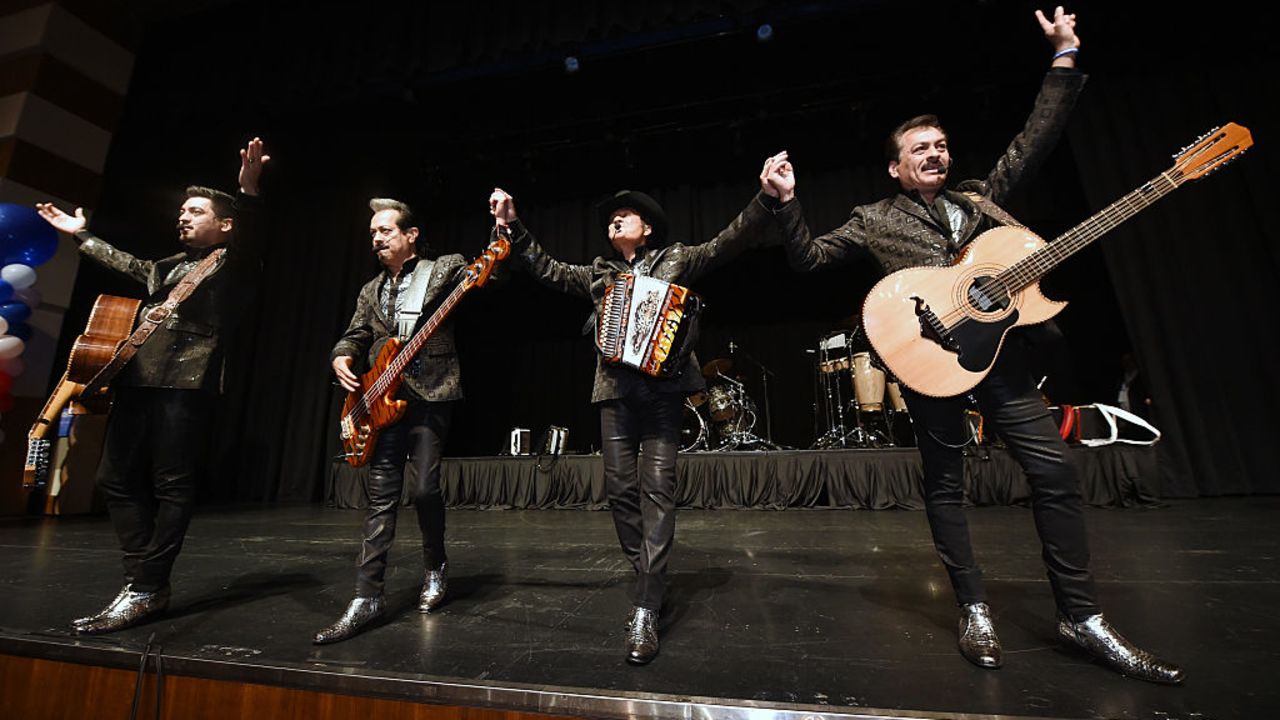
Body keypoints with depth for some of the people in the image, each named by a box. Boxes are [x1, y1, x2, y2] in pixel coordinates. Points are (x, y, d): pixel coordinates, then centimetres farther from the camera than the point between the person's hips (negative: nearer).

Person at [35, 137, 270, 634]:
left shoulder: (232, 262, 3)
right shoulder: (166, 267, 28)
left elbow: (248, 238, -18)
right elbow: (125, 263, 49)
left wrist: (248, 189, -34)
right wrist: (81, 236, 53)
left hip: (186, 382, -9)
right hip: (137, 380, 9)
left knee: (171, 485, -5)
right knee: (118, 478, 8)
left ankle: (145, 591, 1)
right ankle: (145, 582, 15)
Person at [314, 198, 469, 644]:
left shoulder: (443, 270, 3)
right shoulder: (371, 290, 20)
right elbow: (355, 335, 21)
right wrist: (341, 357, -1)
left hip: (430, 395, -5)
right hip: (382, 399, 5)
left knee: (425, 489, -5)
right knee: (381, 497, 3)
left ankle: (436, 567, 21)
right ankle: (367, 598, 8)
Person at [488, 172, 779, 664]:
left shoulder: (675, 259, 14)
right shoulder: (598, 274, 22)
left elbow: (729, 242, 5)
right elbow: (548, 270, 21)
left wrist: (768, 200, -7)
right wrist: (513, 228, 13)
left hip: (663, 384, -3)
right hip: (615, 388, 4)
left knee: (657, 487, -10)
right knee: (621, 488, 2)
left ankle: (645, 611, -7)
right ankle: (650, 579, 23)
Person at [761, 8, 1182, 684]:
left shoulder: (982, 197, 22)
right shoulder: (876, 219, 9)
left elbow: (1034, 141, 23)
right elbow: (809, 257, 2)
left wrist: (1065, 57, 23)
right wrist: (786, 201, -10)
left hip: (998, 347, 5)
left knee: (1056, 470, 1)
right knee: (945, 485, 1)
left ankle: (1082, 616, 15)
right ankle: (974, 610, 15)